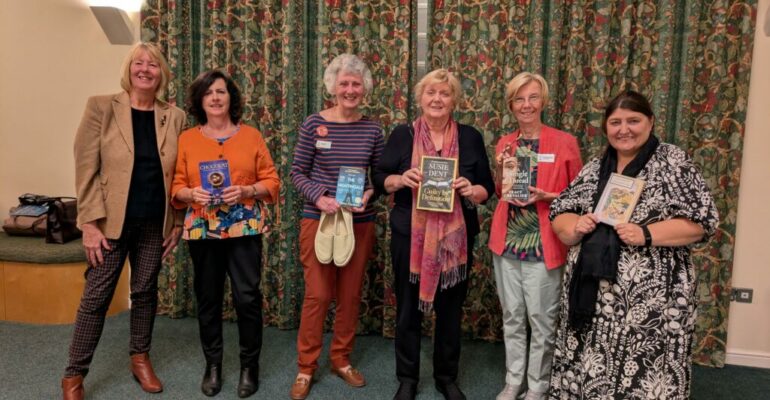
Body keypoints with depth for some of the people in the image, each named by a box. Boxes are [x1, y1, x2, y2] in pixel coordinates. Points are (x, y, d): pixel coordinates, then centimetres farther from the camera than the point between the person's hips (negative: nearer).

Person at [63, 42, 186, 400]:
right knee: (96, 295, 3)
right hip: (111, 220, -2)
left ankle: (140, 358, 31)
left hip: (154, 223, 3)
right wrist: (91, 222, -12)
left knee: (145, 291, 13)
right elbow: (86, 169, -7)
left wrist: (178, 222, 3)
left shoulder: (175, 116, 4)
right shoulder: (101, 107, -4)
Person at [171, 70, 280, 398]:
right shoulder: (187, 139, 7)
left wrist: (246, 191, -14)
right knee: (208, 299, 8)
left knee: (247, 297, -4)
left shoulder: (251, 135, 4)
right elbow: (176, 187, 8)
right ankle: (212, 364, 25)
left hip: (244, 229, -1)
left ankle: (250, 365, 14)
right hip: (202, 230, 2)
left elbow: (272, 182, 3)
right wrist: (191, 194, -13)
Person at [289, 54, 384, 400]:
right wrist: (319, 197, -19)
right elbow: (297, 173, -3)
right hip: (318, 220, -2)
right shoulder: (314, 124, -4)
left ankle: (341, 359, 30)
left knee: (350, 295, 12)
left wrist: (370, 193, -12)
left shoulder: (372, 129, 3)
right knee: (317, 294, 1)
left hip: (360, 223, 3)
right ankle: (306, 367, 18)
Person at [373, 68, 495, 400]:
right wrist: (401, 179, -18)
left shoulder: (470, 138, 3)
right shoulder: (402, 135, 1)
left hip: (456, 237, 1)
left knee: (451, 309, 12)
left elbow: (487, 187, 5)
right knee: (408, 308, 8)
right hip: (410, 235, -1)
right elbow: (380, 179, 2)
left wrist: (472, 191, -17)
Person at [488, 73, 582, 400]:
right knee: (511, 316, 13)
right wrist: (502, 171, -4)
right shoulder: (504, 144, 8)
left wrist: (545, 196, -17)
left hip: (544, 243, -4)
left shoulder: (564, 142, -6)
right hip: (507, 239, 4)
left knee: (541, 319, 5)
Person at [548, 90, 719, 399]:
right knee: (587, 368, 10)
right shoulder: (594, 169, 12)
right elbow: (559, 214, 13)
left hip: (650, 293, -4)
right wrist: (574, 227, -9)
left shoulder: (673, 161, -1)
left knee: (644, 373, 0)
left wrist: (646, 234, -18)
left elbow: (702, 220, -6)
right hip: (591, 289, 4)